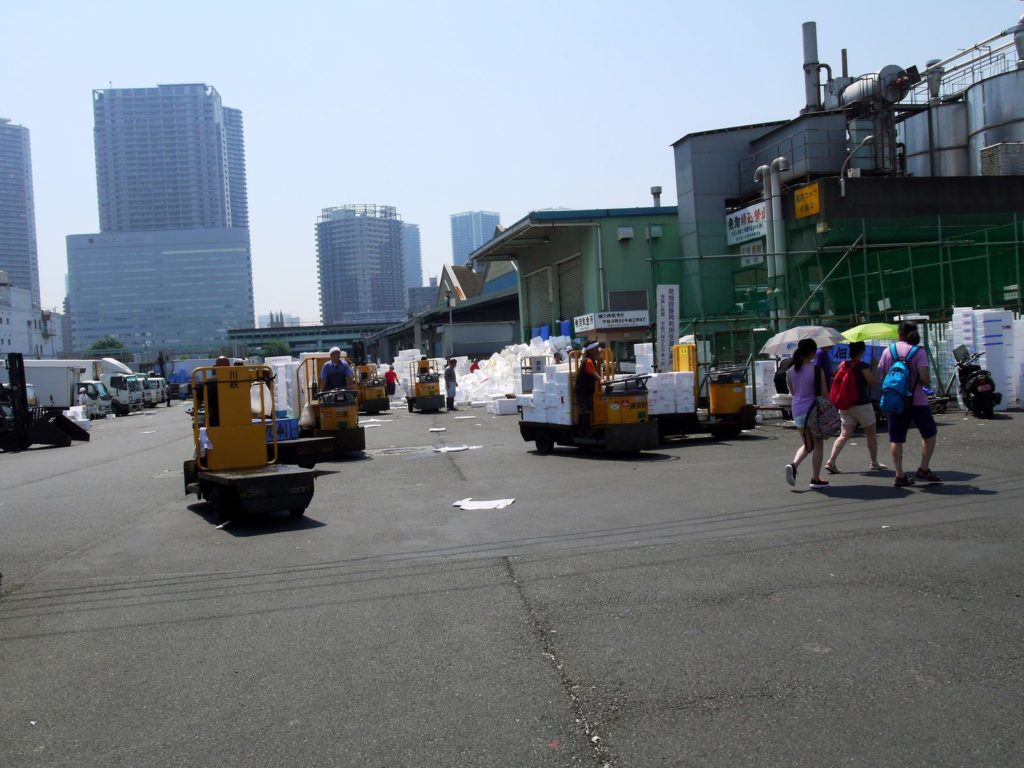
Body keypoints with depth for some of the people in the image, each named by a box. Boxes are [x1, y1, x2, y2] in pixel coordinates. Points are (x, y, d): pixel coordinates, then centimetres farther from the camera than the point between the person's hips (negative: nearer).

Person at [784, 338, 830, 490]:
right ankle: (815, 479, 11)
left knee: (807, 445, 18)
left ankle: (793, 465, -8)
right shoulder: (817, 370, -12)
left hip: (797, 410, 5)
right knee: (818, 445, 9)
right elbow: (823, 393, -9)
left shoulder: (790, 371, 3)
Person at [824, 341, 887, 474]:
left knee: (844, 434, 4)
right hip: (862, 404, -6)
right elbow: (872, 382, -10)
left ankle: (831, 461, -10)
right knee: (871, 434, 12)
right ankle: (874, 463, 21)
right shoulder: (862, 365, -13)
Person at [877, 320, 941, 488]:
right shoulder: (918, 352, -9)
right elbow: (925, 378, -17)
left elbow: (882, 377, 8)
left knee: (896, 439, 5)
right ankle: (924, 469, 10)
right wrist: (927, 381, 5)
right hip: (917, 400, -3)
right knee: (930, 433, 15)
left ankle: (899, 475, 3)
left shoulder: (888, 351, 3)